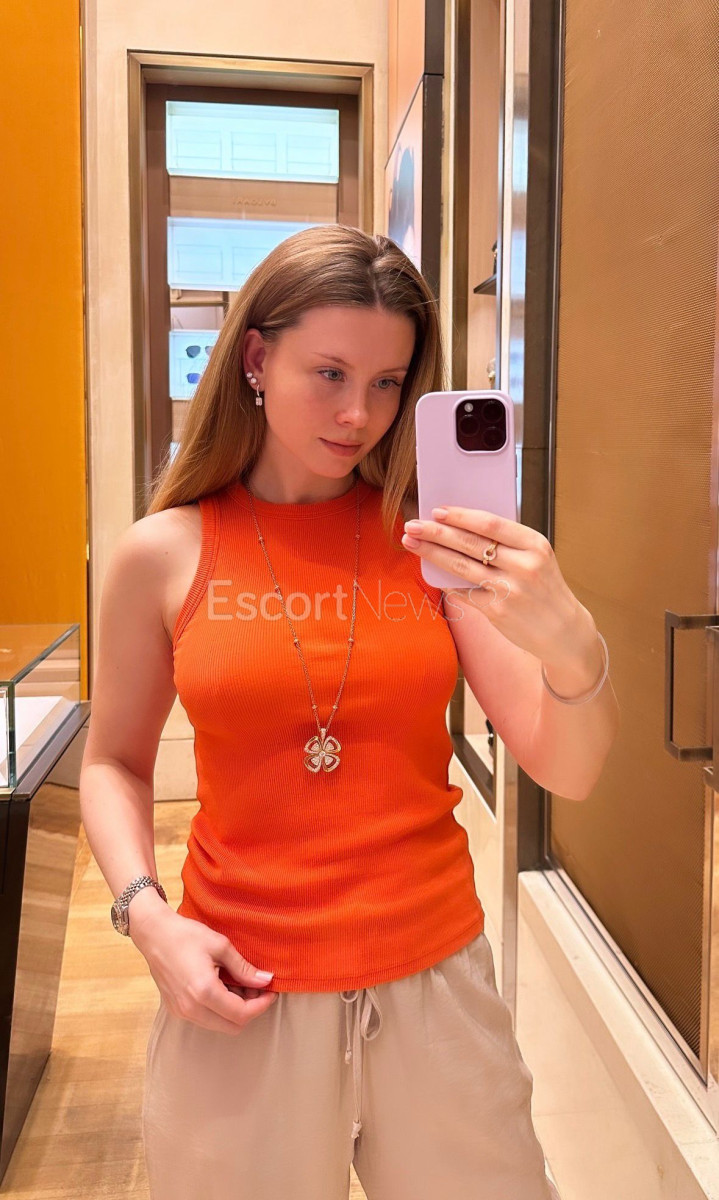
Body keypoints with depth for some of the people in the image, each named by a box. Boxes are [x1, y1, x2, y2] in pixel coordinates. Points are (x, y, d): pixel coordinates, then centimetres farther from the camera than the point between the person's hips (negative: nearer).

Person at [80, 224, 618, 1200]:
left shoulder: (433, 539, -5)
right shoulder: (165, 553, -6)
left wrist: (570, 643, -30)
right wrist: (147, 915, -10)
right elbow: (115, 764, 5)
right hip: (241, 993, 0)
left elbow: (568, 772, -10)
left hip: (435, 979, 1)